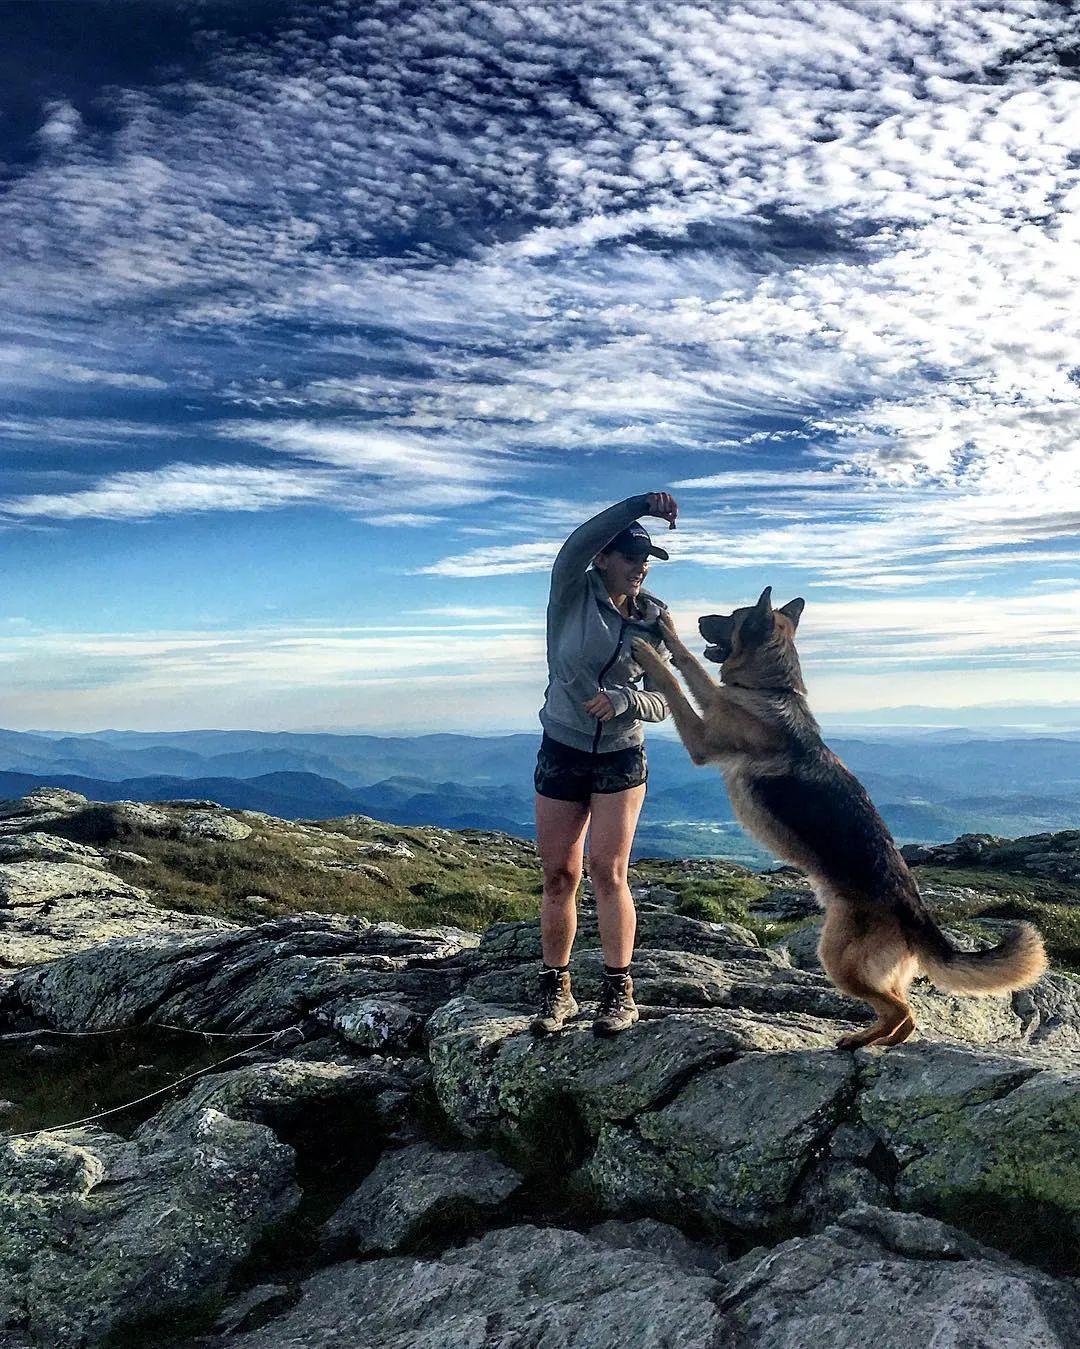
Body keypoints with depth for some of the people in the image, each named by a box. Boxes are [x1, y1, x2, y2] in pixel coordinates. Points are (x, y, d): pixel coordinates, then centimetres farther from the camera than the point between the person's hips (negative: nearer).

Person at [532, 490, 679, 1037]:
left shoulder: (651, 623, 0)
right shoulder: (572, 595, -6)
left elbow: (662, 701, 0)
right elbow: (576, 545, -27)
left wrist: (623, 699, -21)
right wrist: (641, 505, -35)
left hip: (621, 760, 1)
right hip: (561, 753, 0)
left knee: (608, 873, -5)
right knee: (559, 876, 4)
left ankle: (619, 991, 6)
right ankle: (555, 990, 18)